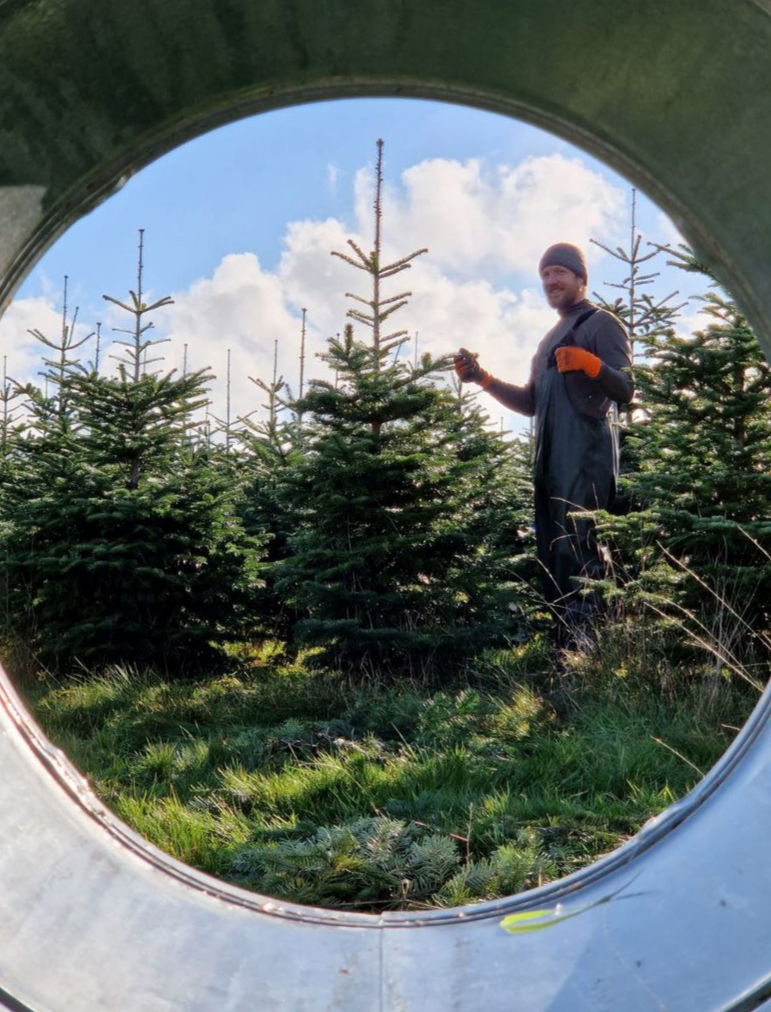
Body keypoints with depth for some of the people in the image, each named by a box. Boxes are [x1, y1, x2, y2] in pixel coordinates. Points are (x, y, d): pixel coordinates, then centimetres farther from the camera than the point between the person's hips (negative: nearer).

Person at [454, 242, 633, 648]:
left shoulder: (602, 324, 2)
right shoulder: (551, 338, 26)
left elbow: (625, 390, -9)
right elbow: (532, 403, 26)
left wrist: (591, 364, -27)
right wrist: (483, 378, 16)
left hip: (586, 462, -9)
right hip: (550, 463, 9)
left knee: (577, 555, -16)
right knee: (552, 558, 6)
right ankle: (565, 649, 10)